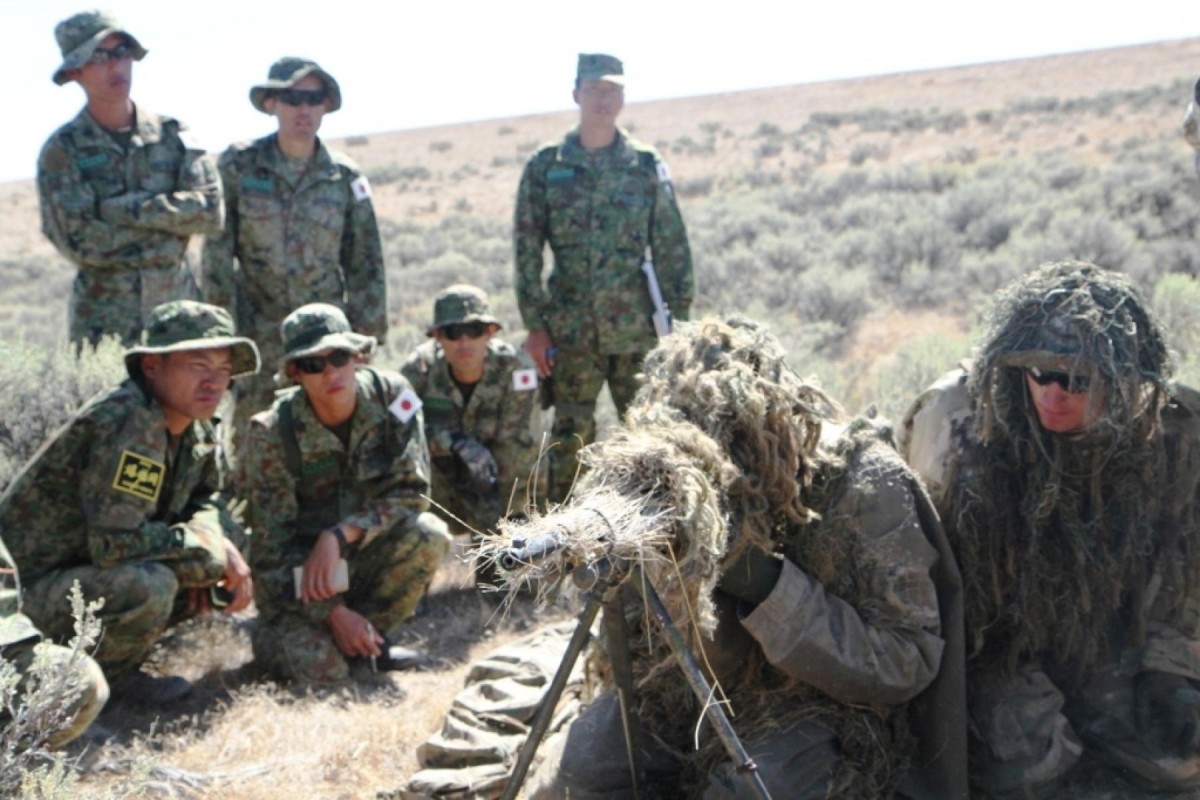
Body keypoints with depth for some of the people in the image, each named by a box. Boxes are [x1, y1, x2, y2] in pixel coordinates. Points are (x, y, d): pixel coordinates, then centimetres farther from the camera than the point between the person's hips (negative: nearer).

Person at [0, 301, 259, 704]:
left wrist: (220, 543, -10)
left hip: (96, 568, 9)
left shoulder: (194, 425, 0)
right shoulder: (127, 422, -27)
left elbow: (206, 496, 14)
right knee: (151, 586, -35)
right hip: (33, 590, -9)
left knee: (231, 534, 2)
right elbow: (113, 542, -32)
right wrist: (210, 556, -20)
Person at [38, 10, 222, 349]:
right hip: (103, 322, -2)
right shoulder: (63, 151, -1)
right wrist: (170, 223, -8)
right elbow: (79, 241, -11)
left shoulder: (173, 135, 6)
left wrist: (124, 209, -12)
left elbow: (210, 210, -6)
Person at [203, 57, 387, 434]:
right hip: (258, 333, -1)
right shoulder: (239, 166, -2)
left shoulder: (346, 177, 2)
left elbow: (365, 266, 6)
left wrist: (366, 336, 4)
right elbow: (218, 253, 0)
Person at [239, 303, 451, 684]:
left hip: (364, 553, 3)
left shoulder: (391, 395, -13)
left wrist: (339, 535, -28)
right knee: (321, 666, -28)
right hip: (300, 567, -3)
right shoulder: (272, 434, -18)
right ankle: (273, 633, 10)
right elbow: (273, 543, -15)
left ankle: (366, 639, -4)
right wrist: (334, 613, -22)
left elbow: (411, 490, -15)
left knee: (429, 535, -28)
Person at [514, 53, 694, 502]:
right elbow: (527, 250, 3)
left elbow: (672, 250, 6)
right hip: (571, 331, 0)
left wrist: (678, 323, 2)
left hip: (637, 330, 1)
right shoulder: (546, 168, 4)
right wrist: (534, 324, -3)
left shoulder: (647, 167, 6)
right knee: (570, 437, 5)